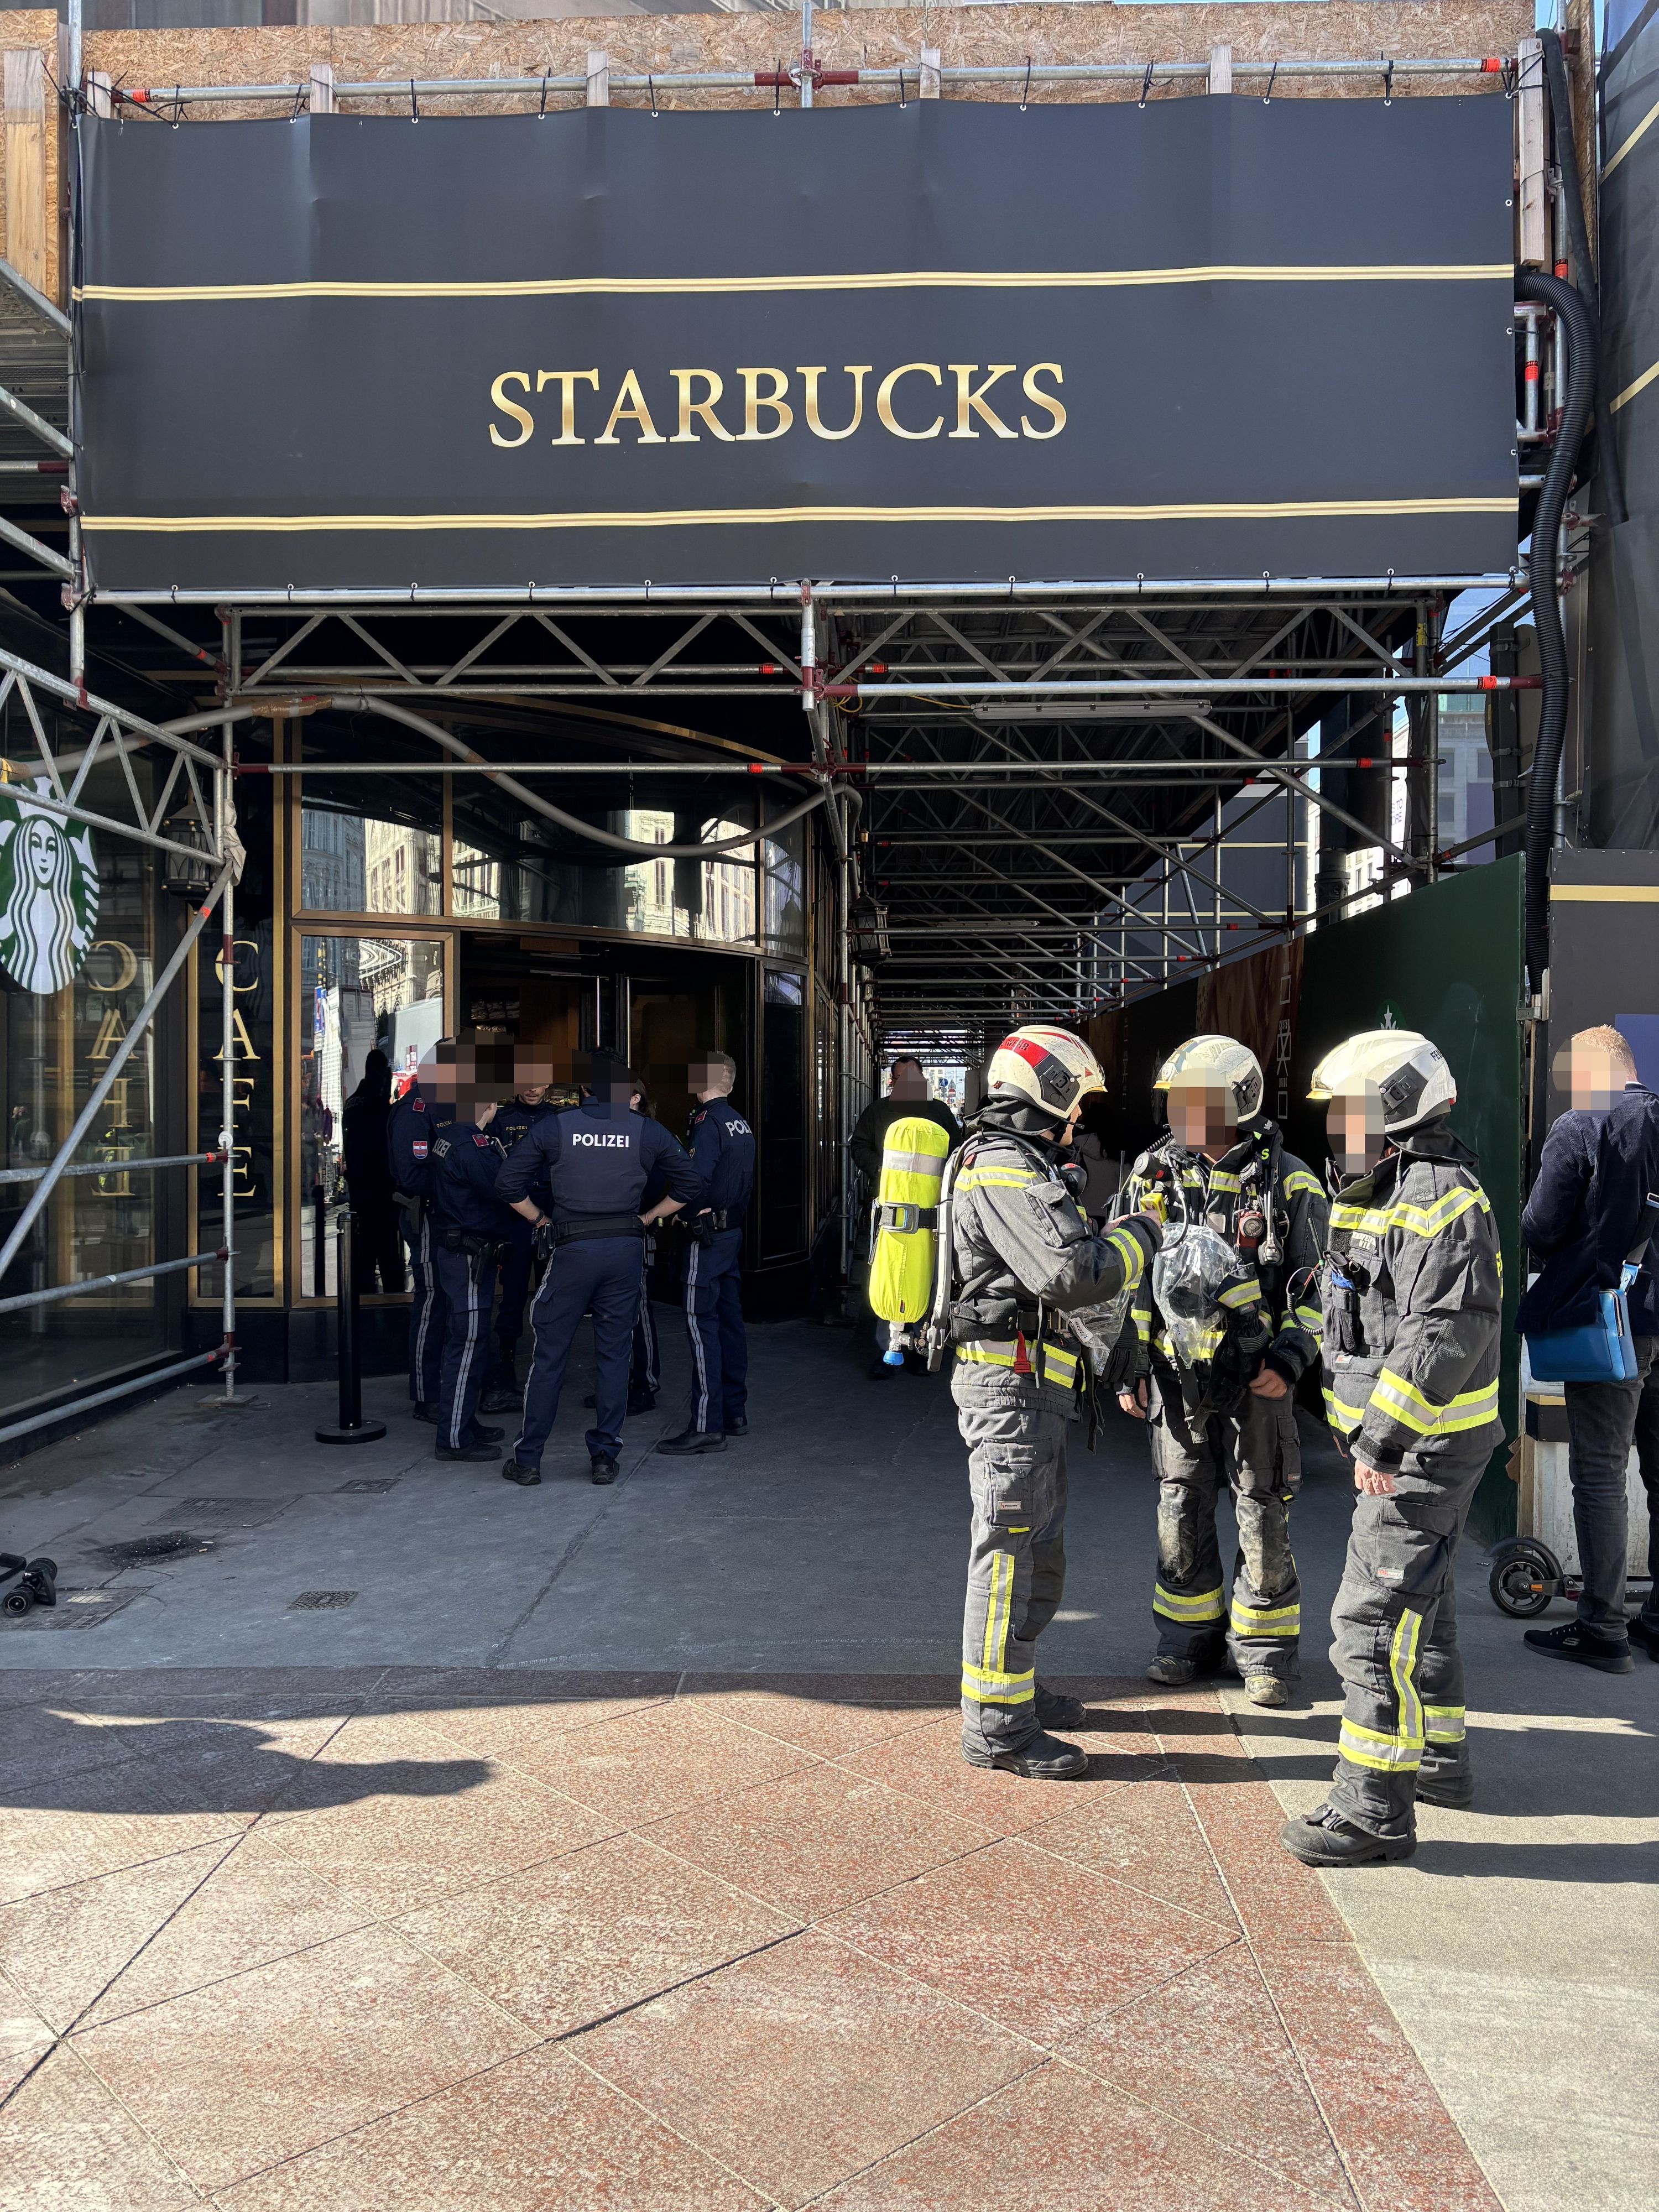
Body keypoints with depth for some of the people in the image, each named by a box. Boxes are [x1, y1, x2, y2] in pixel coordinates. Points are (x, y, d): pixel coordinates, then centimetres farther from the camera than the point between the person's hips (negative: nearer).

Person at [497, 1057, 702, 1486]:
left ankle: (528, 1460, 13)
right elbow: (691, 1185, 8)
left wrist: (542, 1221, 10)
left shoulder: (553, 1127, 1)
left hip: (572, 1250, -1)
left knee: (549, 1356, 7)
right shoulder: (647, 1132, 3)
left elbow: (508, 1185, -1)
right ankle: (605, 1458, 13)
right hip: (624, 1250, 1)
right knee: (614, 1355, 10)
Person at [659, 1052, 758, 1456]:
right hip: (733, 1232, 9)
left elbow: (697, 1179, -24)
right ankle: (735, 1413, 21)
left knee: (702, 1323, -8)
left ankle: (707, 1426, -9)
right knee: (729, 1319, 14)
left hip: (707, 1235, -9)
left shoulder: (709, 1121, -14)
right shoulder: (740, 1123, 13)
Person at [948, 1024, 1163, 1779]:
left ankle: (1016, 1687, 33)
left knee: (1038, 1544, 20)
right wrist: (1139, 1234, -10)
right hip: (1011, 1381, -11)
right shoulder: (1007, 1167, -18)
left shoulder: (1014, 1161, 17)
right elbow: (1073, 1274, -26)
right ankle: (996, 1725, 5)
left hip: (1029, 1383, 11)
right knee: (1008, 1549, -4)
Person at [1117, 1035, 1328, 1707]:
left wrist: (1289, 1360, -12)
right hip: (1176, 1374, 3)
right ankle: (1190, 1639, 27)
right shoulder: (1152, 1173, 4)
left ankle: (1265, 1650, 20)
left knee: (1262, 1515, 5)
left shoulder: (1286, 1180, -4)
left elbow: (1315, 1284, 0)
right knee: (1181, 1512, 11)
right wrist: (1128, 1366, 6)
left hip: (1257, 1376, -3)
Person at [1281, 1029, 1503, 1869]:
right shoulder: (1377, 1195, 14)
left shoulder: (1439, 1199, -20)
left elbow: (1447, 1334, -28)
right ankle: (1440, 1758, 38)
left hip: (1425, 1447, -11)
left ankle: (1376, 1807, -1)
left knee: (1375, 1618, -8)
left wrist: (1384, 1436, -28)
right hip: (1394, 1439, 11)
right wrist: (1371, 1432, 19)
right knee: (1419, 1605, 22)